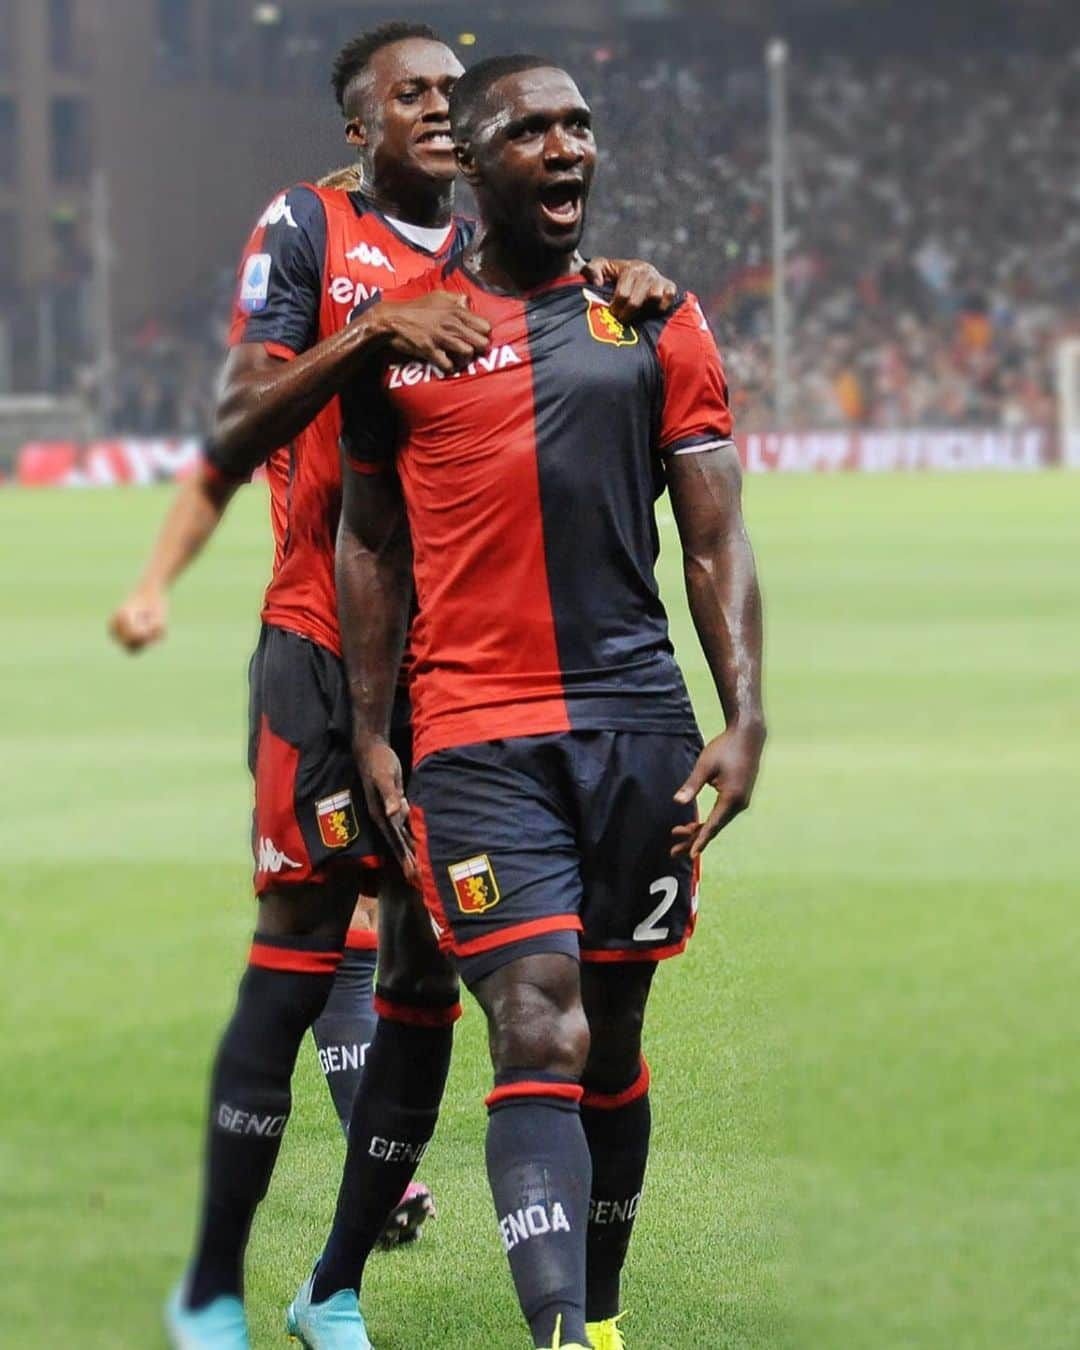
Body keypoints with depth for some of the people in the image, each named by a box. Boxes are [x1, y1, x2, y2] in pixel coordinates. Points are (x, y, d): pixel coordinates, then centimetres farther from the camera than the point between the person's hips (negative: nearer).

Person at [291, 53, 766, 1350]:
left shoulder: (656, 320, 10)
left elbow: (716, 540, 8)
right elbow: (370, 543, 13)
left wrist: (744, 718, -2)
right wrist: (372, 736, 7)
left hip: (640, 719, 2)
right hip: (476, 738, -2)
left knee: (612, 1037, 9)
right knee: (539, 1035, -15)